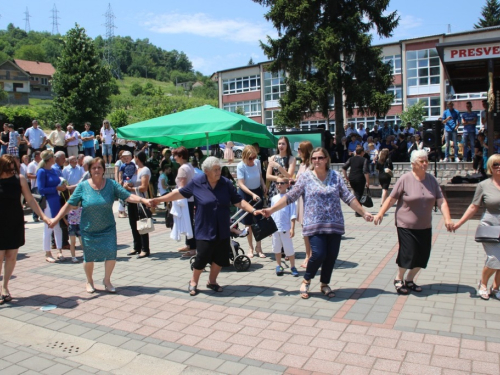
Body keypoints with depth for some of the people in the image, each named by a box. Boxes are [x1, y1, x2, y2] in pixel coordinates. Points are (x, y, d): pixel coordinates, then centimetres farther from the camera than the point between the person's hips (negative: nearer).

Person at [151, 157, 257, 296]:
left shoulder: (226, 183, -3)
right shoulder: (196, 183, -7)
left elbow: (239, 201, -1)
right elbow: (179, 193, 6)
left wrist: (253, 211, -14)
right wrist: (159, 199, 10)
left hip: (222, 230, 3)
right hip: (204, 230, -3)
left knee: (220, 258, 8)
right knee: (202, 257, -3)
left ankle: (212, 281, 33)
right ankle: (193, 282, 24)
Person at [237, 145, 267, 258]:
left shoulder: (257, 162, -5)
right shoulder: (240, 166, -18)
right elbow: (241, 184, -23)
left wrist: (264, 186, -1)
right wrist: (252, 194, -32)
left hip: (258, 192, 3)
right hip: (246, 194, -3)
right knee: (248, 223, 7)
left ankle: (258, 247, 17)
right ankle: (250, 248, 21)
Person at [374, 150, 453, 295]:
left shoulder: (432, 180, 3)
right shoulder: (405, 179, -10)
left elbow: (441, 201, -1)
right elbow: (391, 199, -7)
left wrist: (447, 218, -12)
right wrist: (380, 213, -14)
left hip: (425, 227, 5)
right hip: (406, 225, -5)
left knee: (422, 256, 7)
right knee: (408, 254, -6)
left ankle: (409, 280, 28)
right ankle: (398, 279, 19)